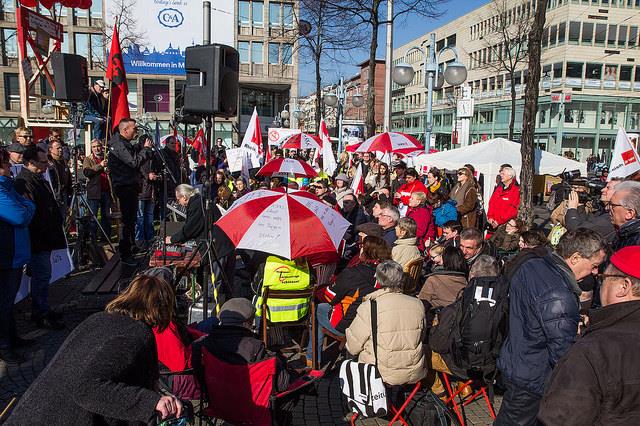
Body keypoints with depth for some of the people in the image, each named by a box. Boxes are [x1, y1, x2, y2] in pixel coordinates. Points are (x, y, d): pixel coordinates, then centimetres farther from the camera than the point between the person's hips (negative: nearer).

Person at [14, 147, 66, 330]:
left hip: (45, 239, 10)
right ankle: (41, 315, 7)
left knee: (41, 275, 17)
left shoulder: (38, 179, 15)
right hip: (38, 240, -10)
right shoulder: (24, 182, -19)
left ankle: (41, 311, 28)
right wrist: (41, 236, -22)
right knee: (42, 275, -3)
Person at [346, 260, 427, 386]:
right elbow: (422, 337, 10)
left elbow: (352, 348, -9)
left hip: (382, 376, -4)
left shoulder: (368, 308, -19)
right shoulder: (418, 305, -6)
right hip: (414, 375, 4)